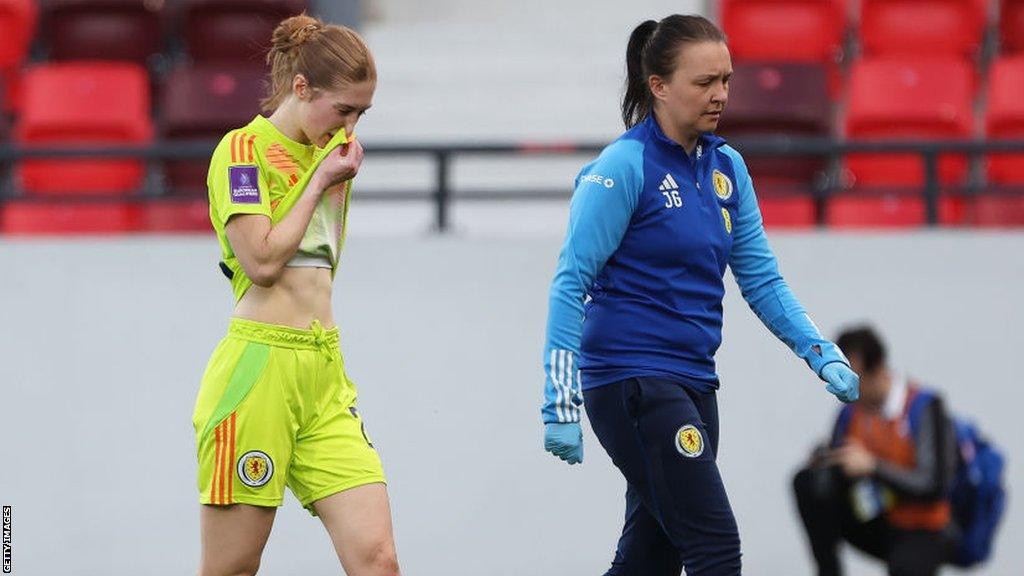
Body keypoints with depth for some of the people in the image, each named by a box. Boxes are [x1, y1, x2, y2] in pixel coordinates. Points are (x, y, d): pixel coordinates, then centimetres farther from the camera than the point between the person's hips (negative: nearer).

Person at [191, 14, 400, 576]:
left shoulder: (332, 148, 17)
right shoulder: (244, 149, -5)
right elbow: (262, 260, -14)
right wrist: (320, 181, -6)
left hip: (325, 371, 7)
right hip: (258, 368, -7)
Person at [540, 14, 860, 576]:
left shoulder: (726, 168, 10)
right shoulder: (623, 167, -11)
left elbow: (761, 279, 14)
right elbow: (571, 284, -12)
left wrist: (823, 355, 2)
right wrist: (560, 403, -17)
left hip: (693, 382, 8)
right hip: (630, 378, -8)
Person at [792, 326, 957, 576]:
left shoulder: (923, 406, -17)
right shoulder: (850, 412, 0)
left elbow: (933, 489, -22)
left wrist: (873, 466, -28)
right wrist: (821, 464, -20)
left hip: (924, 534, -6)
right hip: (876, 525, 6)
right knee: (806, 482, -10)